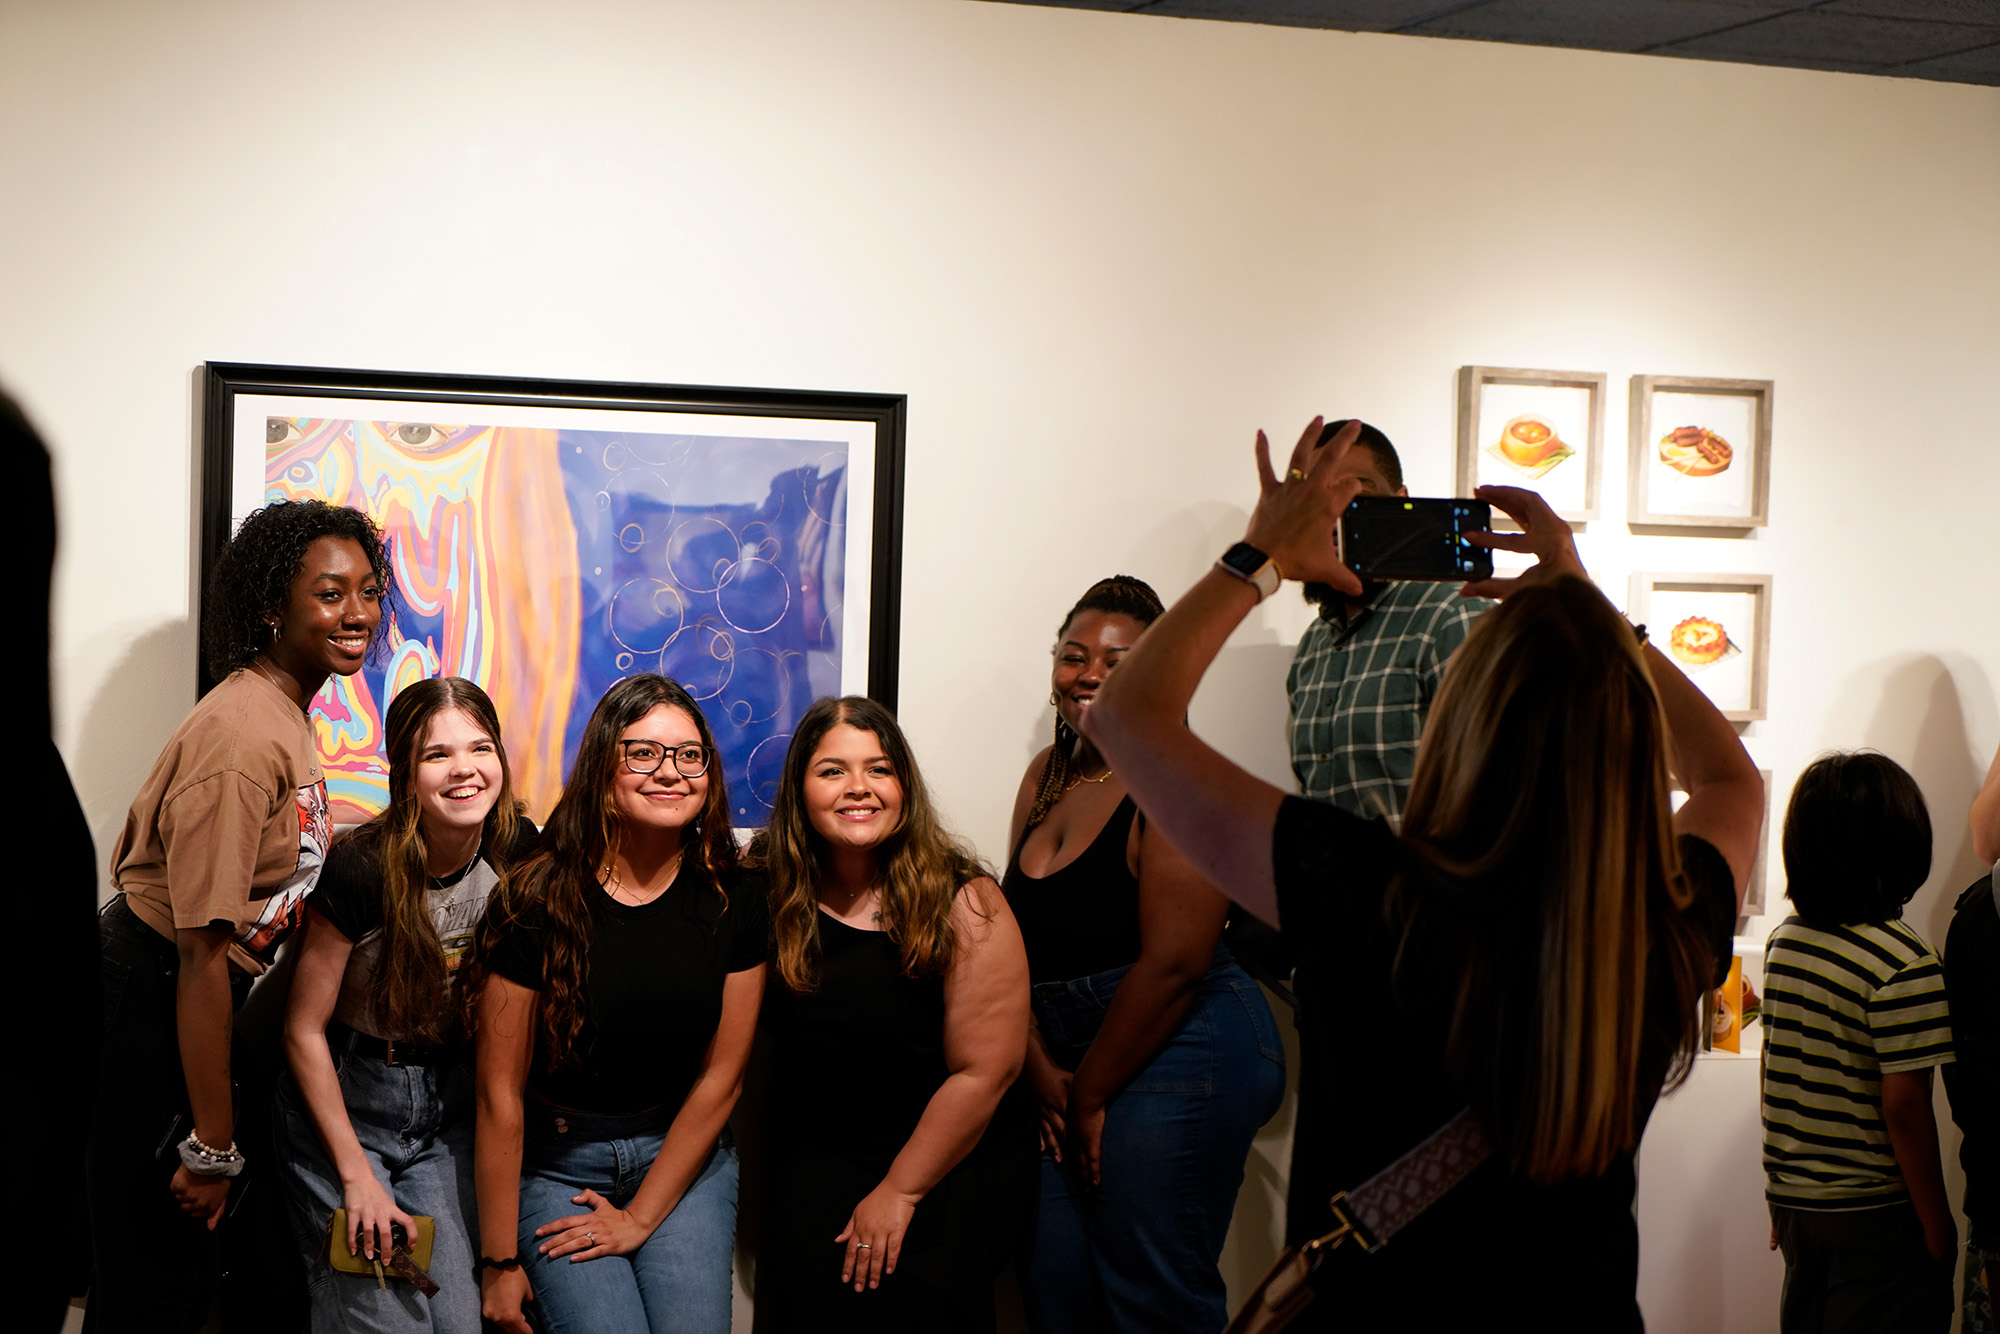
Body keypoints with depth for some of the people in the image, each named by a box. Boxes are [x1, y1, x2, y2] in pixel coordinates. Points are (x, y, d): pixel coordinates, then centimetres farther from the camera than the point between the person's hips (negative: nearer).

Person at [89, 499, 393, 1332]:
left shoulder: (283, 711, 8)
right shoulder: (244, 740, -23)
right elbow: (203, 953, -23)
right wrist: (213, 1145, -19)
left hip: (192, 997, 10)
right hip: (147, 1004, -10)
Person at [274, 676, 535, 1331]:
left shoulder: (517, 852, -9)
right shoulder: (360, 871, -22)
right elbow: (304, 1030, -12)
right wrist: (357, 1174, -11)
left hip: (451, 1103, 4)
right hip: (342, 1102, -4)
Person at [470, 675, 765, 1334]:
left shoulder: (735, 901, -4)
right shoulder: (536, 902, -12)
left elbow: (721, 1076, -1)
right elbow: (501, 1093, -9)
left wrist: (641, 1217, -4)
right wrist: (499, 1262, -7)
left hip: (684, 1155, 2)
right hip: (555, 1164, -2)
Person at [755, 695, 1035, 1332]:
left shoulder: (964, 904, -12)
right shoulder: (769, 888, -3)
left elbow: (982, 1073, -11)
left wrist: (899, 1191, -9)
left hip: (955, 1162, -2)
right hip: (816, 1157, 2)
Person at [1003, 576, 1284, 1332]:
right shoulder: (1047, 775, 11)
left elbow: (1173, 963, -19)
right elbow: (1020, 937, 10)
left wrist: (1090, 1095, -11)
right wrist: (1042, 1071, -2)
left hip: (1177, 1060, -8)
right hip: (1075, 1067, 8)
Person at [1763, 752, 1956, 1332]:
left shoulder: (1782, 940, 2)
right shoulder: (1903, 963, -19)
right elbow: (1903, 1106, -19)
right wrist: (1937, 1223, -8)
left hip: (1791, 1197, 7)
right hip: (1874, 1215, -7)